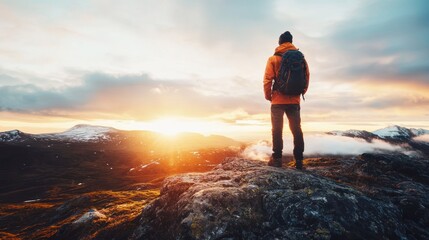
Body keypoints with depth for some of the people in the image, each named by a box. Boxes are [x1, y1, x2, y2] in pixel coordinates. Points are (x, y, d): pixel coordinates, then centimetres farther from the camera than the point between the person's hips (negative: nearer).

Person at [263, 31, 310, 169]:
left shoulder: (274, 58, -1)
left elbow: (267, 80, -7)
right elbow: (307, 77, 7)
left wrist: (268, 96, 4)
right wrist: (300, 93, 16)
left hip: (278, 100, -3)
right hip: (294, 100, 3)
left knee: (277, 130, 3)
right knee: (296, 129, 8)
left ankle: (277, 159, 3)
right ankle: (299, 160, 9)